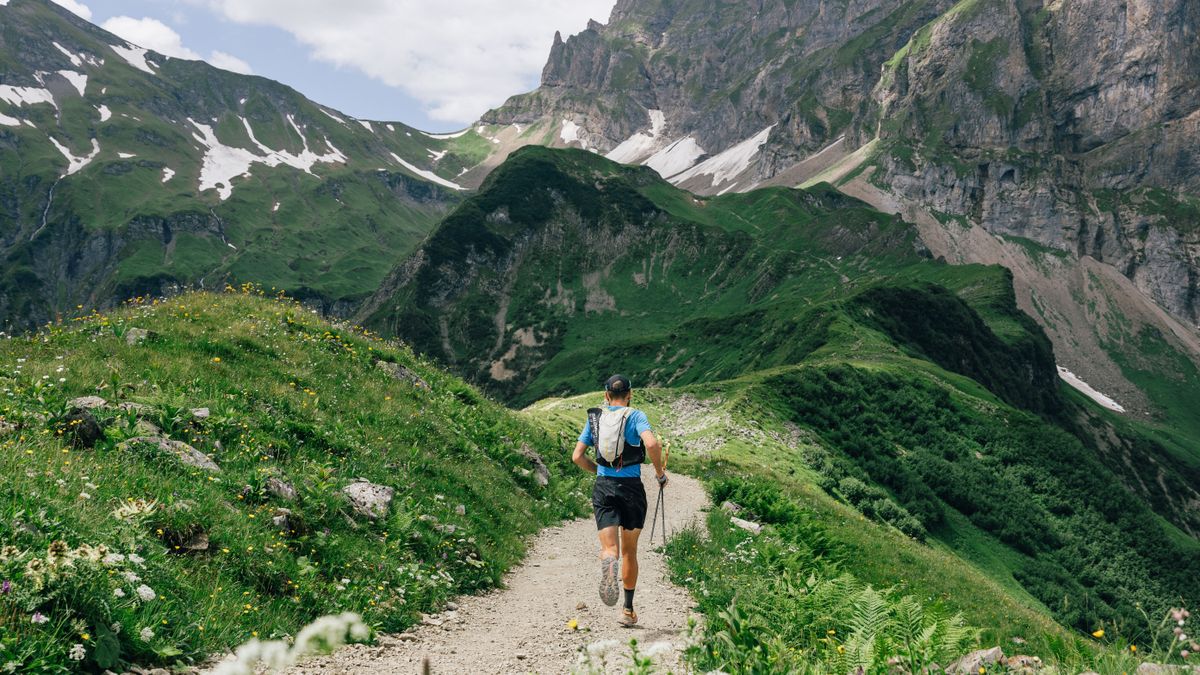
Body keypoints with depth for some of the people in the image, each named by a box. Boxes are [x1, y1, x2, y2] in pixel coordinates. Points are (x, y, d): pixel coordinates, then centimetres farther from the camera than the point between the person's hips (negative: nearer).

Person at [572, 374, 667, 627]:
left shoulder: (594, 418, 8)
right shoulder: (635, 416, -2)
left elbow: (577, 456, 7)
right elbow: (652, 444, -20)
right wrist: (660, 472, -5)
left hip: (603, 487, 1)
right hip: (632, 488, -1)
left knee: (609, 548, -5)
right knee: (629, 552, 14)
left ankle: (608, 564, -43)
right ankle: (628, 610, 19)